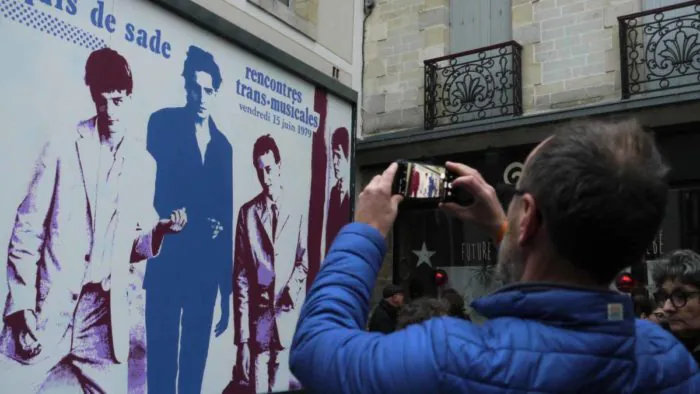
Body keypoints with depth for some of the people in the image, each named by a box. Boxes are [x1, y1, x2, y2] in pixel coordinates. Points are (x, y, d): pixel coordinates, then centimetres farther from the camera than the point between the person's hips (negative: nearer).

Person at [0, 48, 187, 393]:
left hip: (106, 316, 3)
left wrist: (160, 230, -6)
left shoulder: (143, 164, 9)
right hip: (47, 310, -2)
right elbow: (28, 229, -2)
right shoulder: (62, 151, 1)